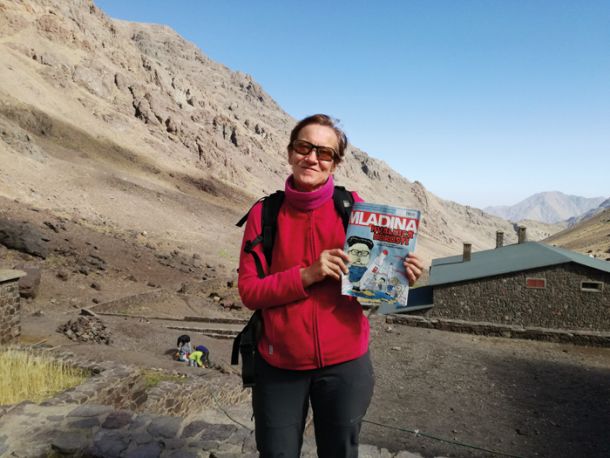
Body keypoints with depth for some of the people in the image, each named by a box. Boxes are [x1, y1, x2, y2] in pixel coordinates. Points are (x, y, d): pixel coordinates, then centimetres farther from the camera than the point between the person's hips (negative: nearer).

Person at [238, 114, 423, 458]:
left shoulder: (353, 208, -7)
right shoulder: (265, 213, -6)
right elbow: (249, 291, -9)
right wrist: (307, 275, -23)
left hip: (344, 362, 0)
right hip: (278, 365, 1)